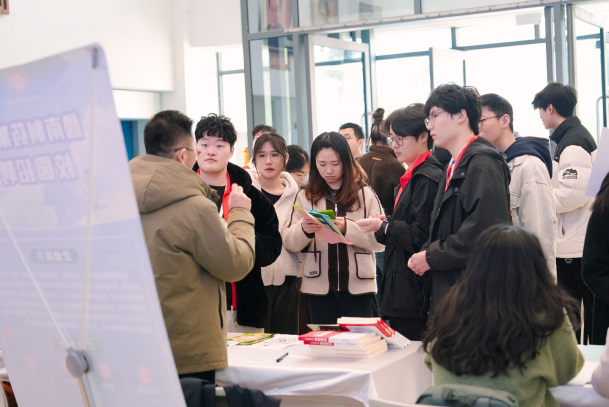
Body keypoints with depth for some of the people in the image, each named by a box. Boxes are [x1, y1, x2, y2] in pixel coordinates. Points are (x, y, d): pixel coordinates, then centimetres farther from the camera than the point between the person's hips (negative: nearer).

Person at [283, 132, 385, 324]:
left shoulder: (365, 194, 4)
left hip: (359, 287, -1)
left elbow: (380, 240, -5)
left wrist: (347, 228, -19)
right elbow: (289, 242, 2)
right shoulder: (304, 196, 8)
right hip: (319, 288, 1)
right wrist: (304, 230, -18)